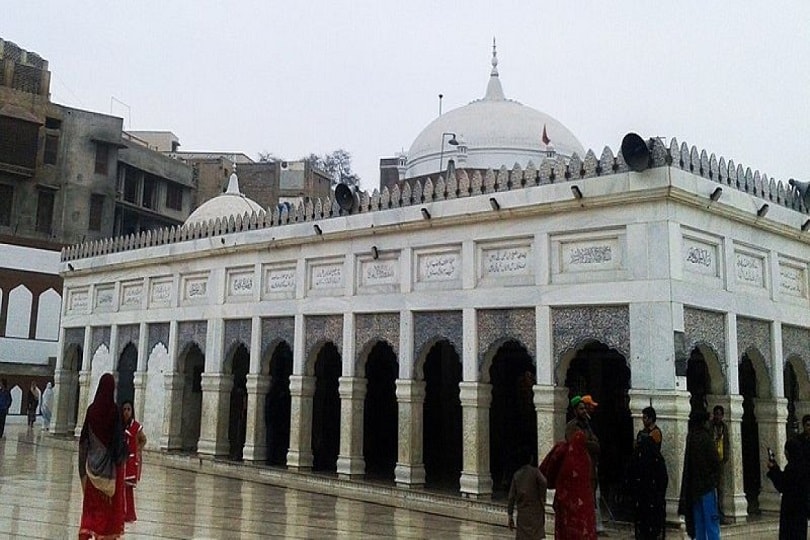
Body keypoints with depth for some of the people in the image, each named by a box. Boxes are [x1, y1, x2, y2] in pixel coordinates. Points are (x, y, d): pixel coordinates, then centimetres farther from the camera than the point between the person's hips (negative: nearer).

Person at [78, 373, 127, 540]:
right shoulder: (114, 410, -13)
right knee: (110, 497, 6)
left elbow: (84, 437, 4)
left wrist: (84, 461, 13)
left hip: (93, 459, 4)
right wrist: (121, 457, -2)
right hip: (110, 461, -4)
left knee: (92, 497, 11)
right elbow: (119, 437, -13)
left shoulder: (92, 409, -1)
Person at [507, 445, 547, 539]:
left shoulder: (516, 475, 8)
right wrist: (542, 499, -10)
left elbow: (511, 497, 7)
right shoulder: (535, 471, -3)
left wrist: (510, 516, 11)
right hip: (535, 512, -3)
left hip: (522, 513, 3)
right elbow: (543, 483, -24)